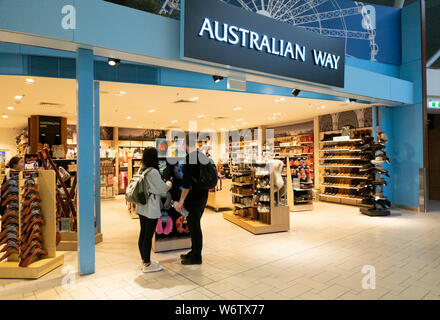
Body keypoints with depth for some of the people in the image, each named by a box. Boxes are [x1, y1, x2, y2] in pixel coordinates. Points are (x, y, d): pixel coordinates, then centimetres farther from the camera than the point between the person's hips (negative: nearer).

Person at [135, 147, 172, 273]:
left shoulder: (141, 170, 8)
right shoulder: (153, 172, -19)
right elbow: (162, 188, -11)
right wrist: (169, 183, 8)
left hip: (141, 207, 9)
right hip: (151, 209, -9)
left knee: (143, 234, 15)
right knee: (148, 236, 0)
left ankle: (144, 260, 28)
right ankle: (147, 264, 9)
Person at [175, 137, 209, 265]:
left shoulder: (189, 158, -18)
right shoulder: (202, 155, 9)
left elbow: (187, 182, -21)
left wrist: (181, 201, -17)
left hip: (194, 197, -9)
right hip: (203, 195, 9)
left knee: (194, 226, 2)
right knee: (194, 224, 19)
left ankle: (196, 257, 14)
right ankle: (194, 252, 31)